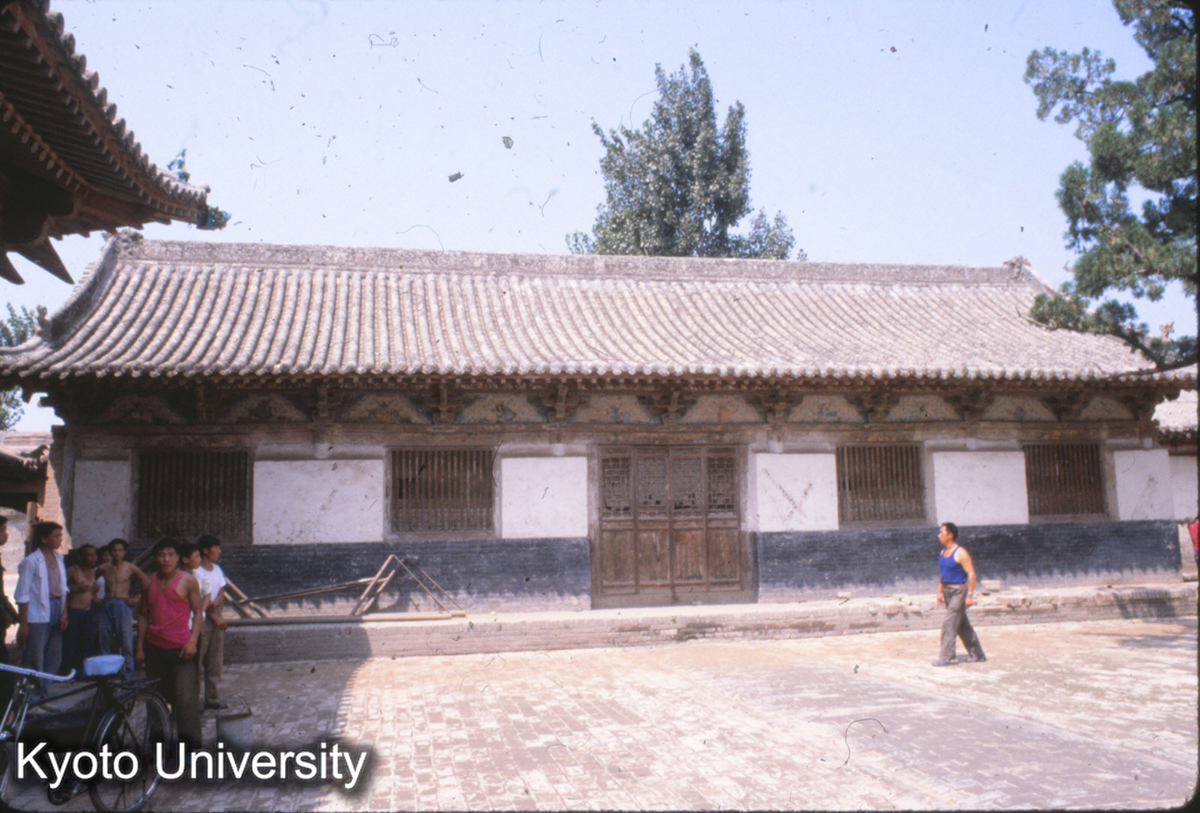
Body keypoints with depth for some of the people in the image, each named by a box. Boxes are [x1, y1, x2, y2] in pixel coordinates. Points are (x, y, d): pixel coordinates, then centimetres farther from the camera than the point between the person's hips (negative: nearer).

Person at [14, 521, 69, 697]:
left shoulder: (58, 559, 13)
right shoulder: (31, 562, -8)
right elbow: (22, 595, -8)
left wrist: (64, 613, 6)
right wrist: (23, 623, -11)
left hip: (56, 615, 7)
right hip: (37, 616, -7)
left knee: (54, 658, 9)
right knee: (34, 659, -5)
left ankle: (43, 695, 20)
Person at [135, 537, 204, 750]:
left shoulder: (188, 581, -2)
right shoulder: (149, 583, 9)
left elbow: (198, 612, -3)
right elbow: (143, 615, 14)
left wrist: (192, 641, -14)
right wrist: (140, 647, 10)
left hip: (180, 648, -4)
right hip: (154, 647, 4)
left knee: (186, 696, -10)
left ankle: (189, 744, -6)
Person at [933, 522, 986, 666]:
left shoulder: (960, 553, -13)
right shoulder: (943, 552, 12)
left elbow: (971, 574, -15)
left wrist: (969, 595, -19)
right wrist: (940, 591, 15)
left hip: (958, 591, -9)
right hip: (948, 591, 9)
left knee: (949, 623, -11)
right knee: (962, 625, 14)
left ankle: (948, 656, -8)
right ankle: (977, 654, 24)